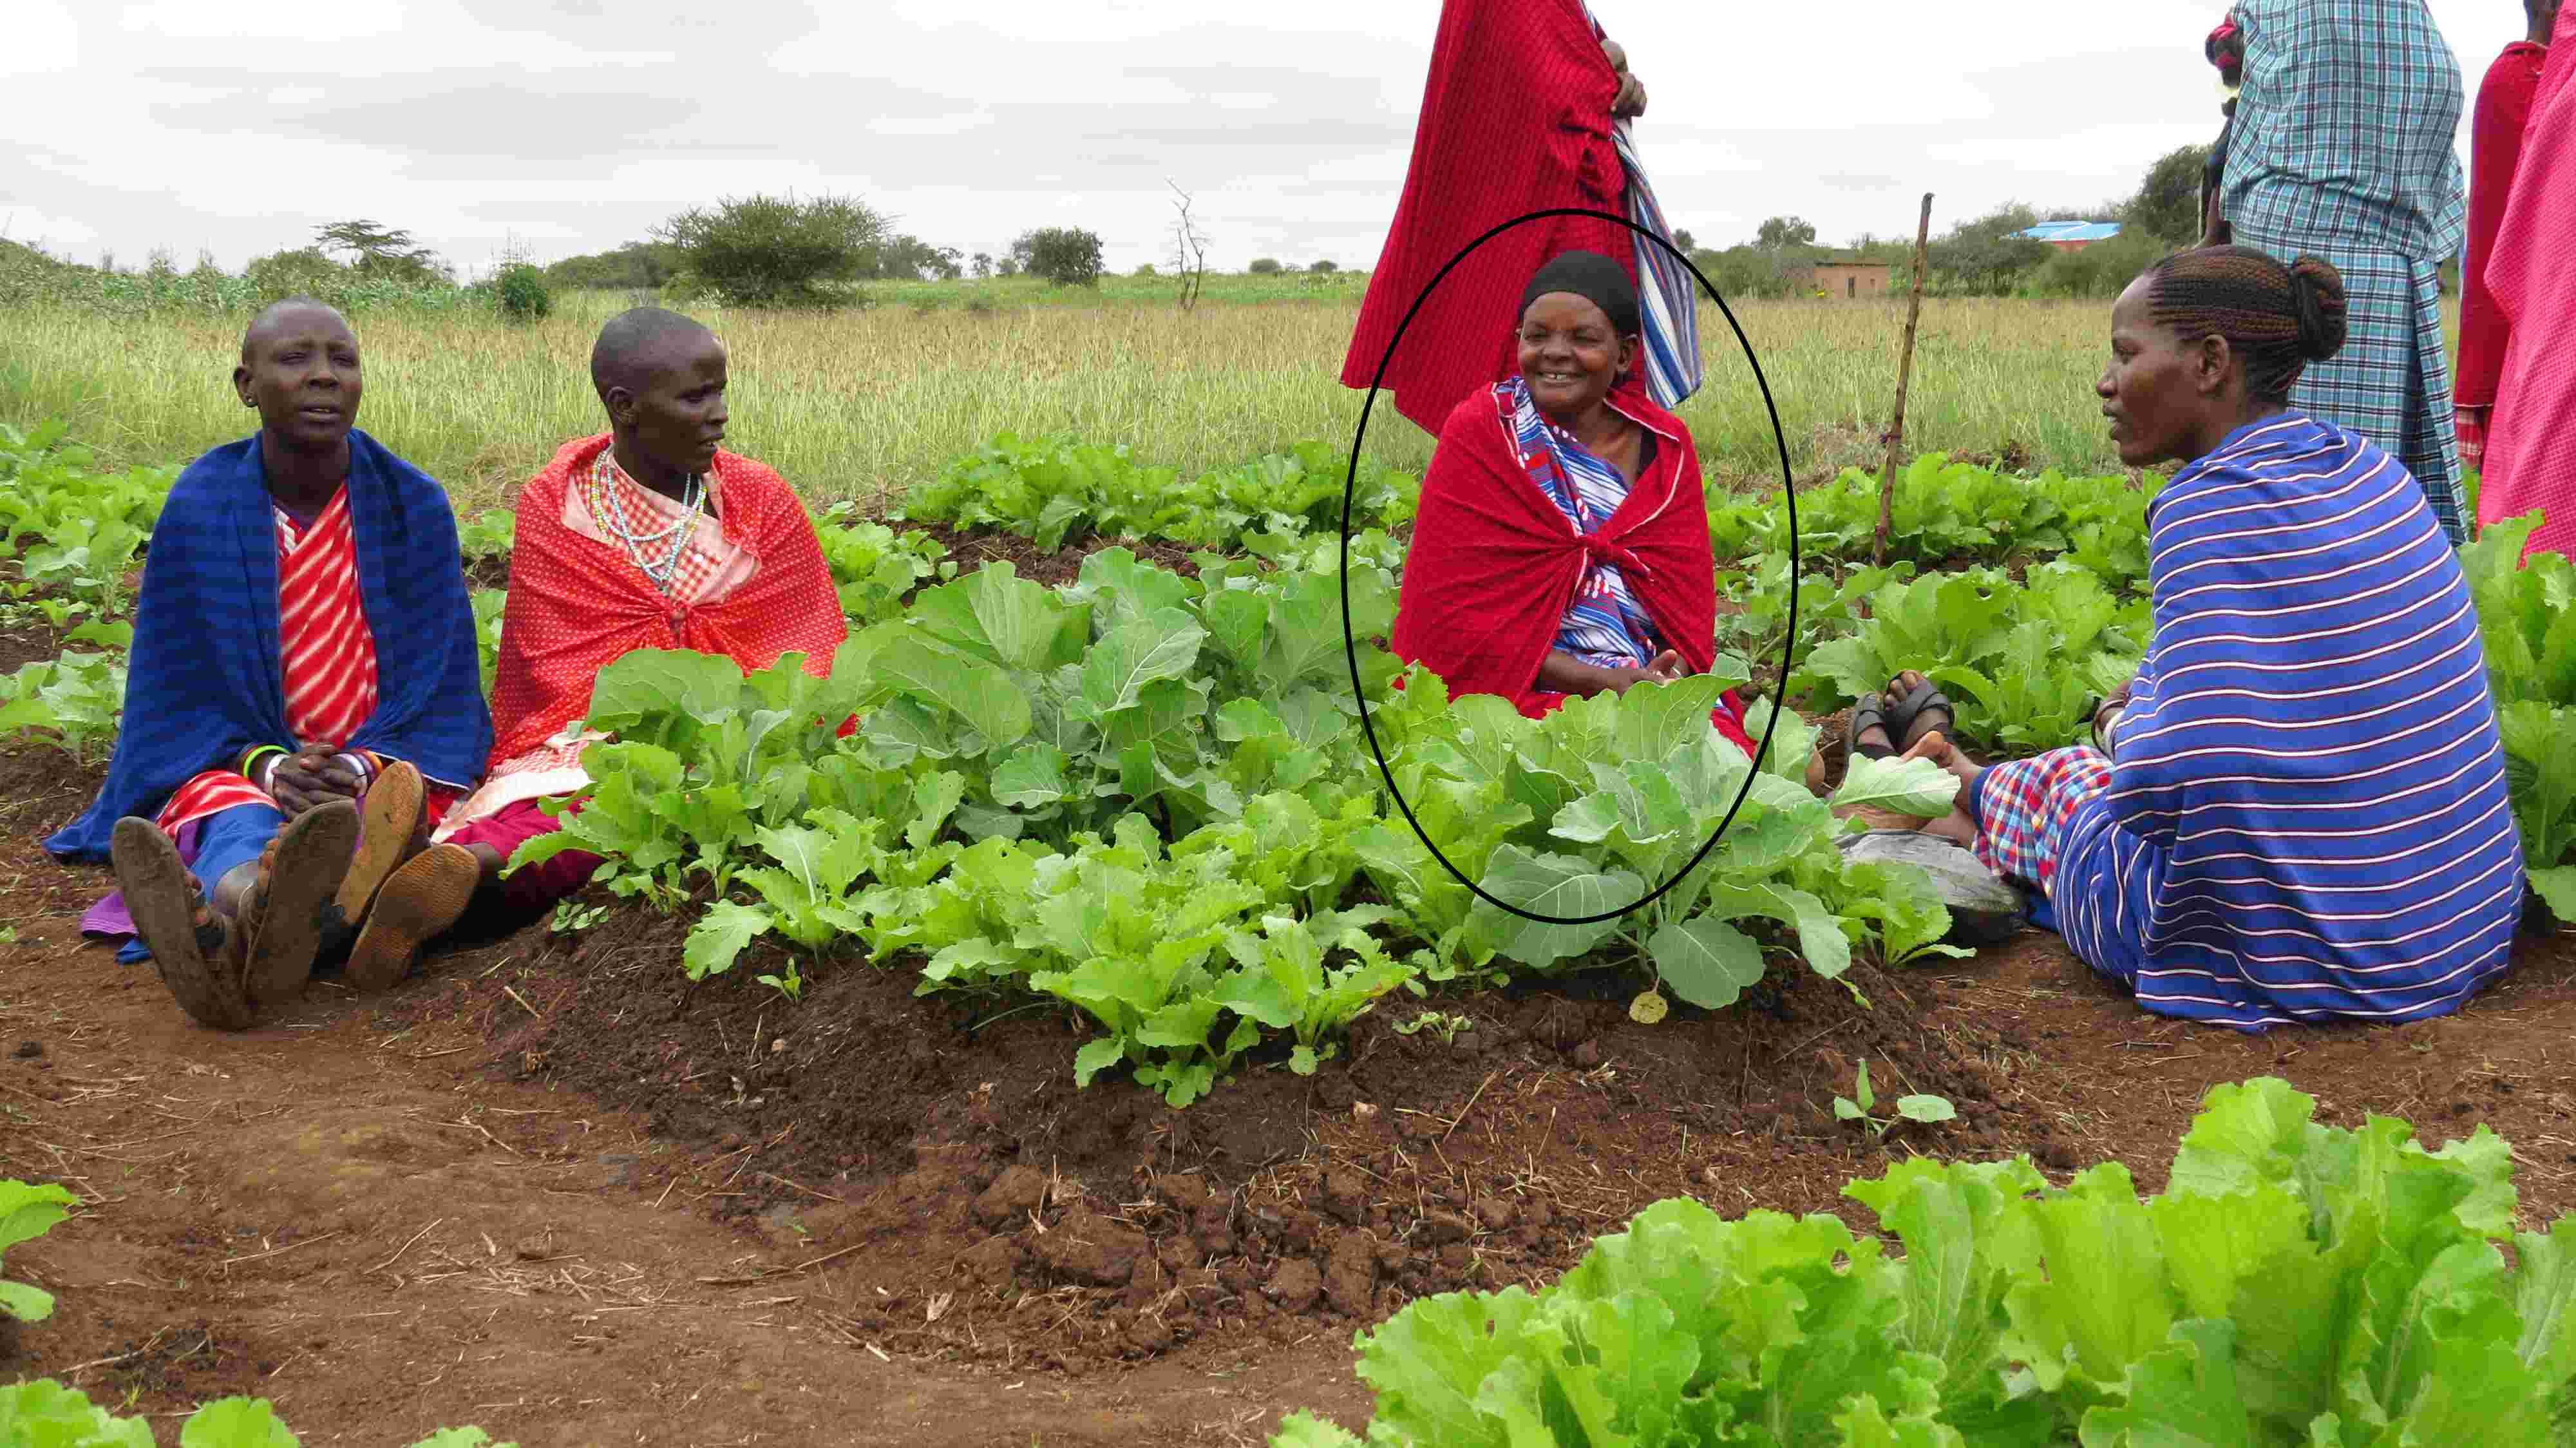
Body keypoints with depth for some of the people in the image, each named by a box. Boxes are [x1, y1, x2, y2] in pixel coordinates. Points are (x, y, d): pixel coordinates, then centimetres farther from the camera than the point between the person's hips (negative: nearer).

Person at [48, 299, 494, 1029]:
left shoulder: (414, 505, 1)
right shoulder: (200, 509, 0)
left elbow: (442, 691, 2)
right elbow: (181, 693, 3)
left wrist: (362, 768, -18)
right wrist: (268, 766, -18)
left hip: (385, 766, 0)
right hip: (237, 764, 0)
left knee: (395, 805, -37)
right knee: (240, 819, -37)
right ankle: (247, 912, -77)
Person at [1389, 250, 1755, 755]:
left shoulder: (1665, 444, 9)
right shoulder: (1480, 434, -2)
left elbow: (1689, 594, 8)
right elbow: (1451, 616, -8)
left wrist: (1675, 673, -16)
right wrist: (1605, 683, -16)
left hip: (1657, 686, 4)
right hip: (1522, 692, -4)